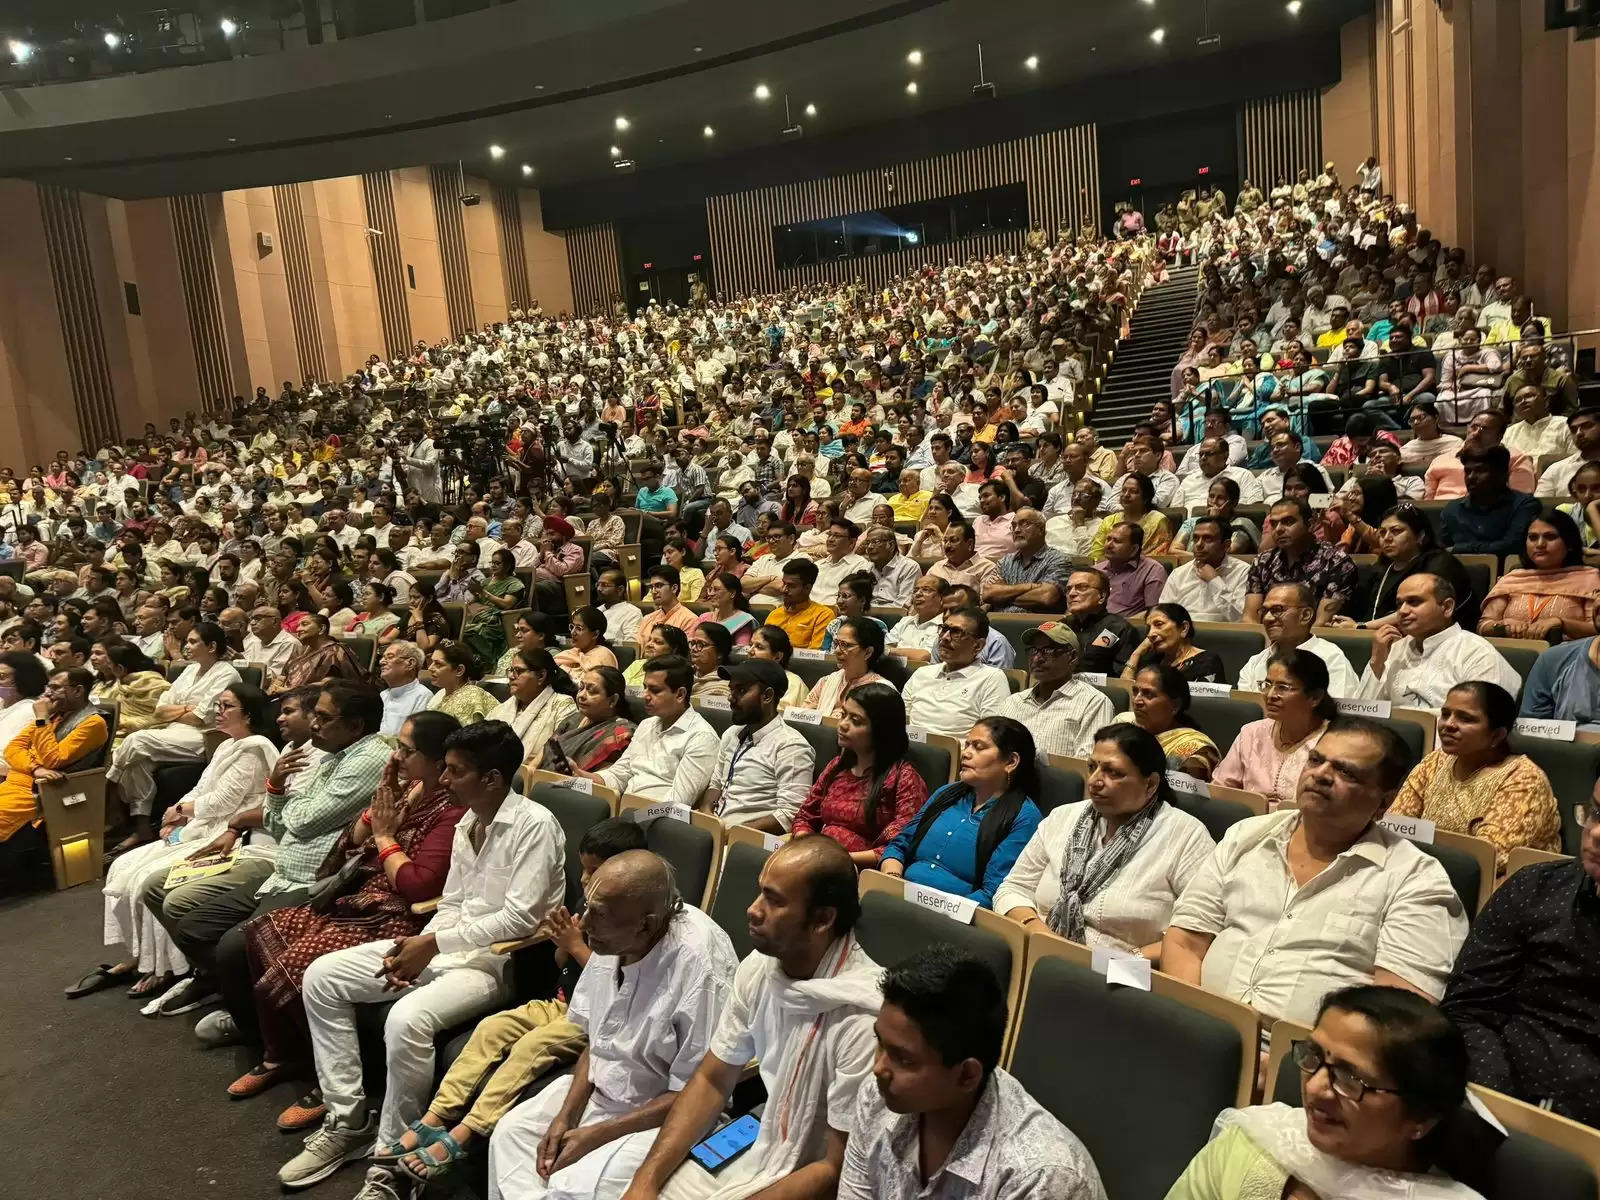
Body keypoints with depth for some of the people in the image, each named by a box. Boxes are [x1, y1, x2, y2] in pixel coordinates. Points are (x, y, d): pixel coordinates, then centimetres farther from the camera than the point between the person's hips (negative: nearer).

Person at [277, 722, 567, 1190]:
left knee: (406, 1018, -34)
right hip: (445, 944, 9)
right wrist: (415, 946, -6)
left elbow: (519, 919, -22)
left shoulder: (534, 824, -18)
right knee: (322, 977, 1)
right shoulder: (466, 825, 10)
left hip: (500, 958, -9)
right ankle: (347, 1121, 8)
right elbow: (451, 904, 14)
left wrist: (433, 944, -17)